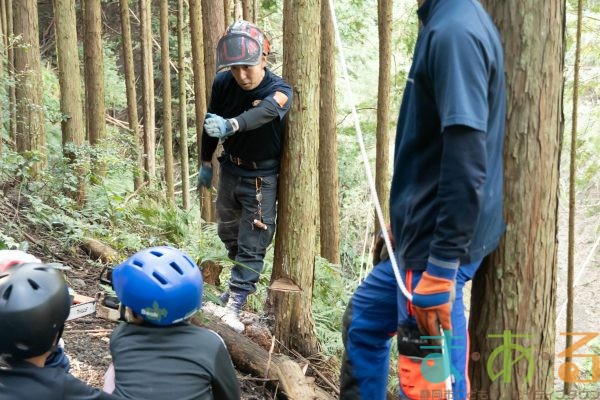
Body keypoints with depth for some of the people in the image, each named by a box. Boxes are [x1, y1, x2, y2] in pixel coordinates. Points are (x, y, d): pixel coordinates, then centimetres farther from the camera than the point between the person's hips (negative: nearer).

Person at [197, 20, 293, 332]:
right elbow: (211, 122, 5)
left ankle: (234, 308, -1)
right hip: (230, 169, 5)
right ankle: (243, 280, 47)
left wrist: (230, 125, -64)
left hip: (261, 177, -5)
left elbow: (263, 113, -46)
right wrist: (206, 163, 13)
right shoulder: (223, 84, -11)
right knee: (228, 233, 22)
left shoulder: (279, 91, -23)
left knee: (252, 244, -6)